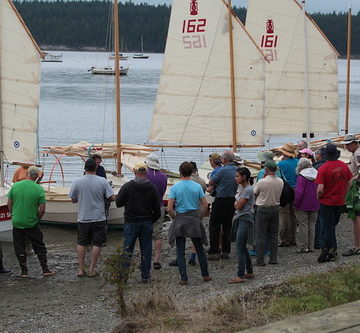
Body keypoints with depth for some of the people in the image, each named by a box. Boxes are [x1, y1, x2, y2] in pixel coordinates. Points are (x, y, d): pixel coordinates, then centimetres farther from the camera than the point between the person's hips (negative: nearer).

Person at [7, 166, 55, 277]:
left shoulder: (15, 186, -3)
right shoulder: (39, 189, -10)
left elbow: (9, 204, 3)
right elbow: (42, 209, -9)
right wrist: (37, 219, 8)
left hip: (17, 222, 2)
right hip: (31, 223, -2)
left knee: (20, 248, 11)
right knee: (39, 246, 11)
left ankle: (24, 271, 13)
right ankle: (45, 269, 13)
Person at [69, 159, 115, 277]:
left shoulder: (77, 182, -6)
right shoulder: (102, 181, -9)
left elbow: (73, 200, 3)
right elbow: (112, 198, -7)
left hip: (83, 219, 2)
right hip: (99, 218, -1)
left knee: (81, 244, 13)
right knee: (97, 244, 6)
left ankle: (81, 269, 13)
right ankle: (91, 270, 5)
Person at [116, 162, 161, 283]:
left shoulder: (127, 186, -9)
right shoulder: (152, 188, -2)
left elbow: (118, 203, -3)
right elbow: (157, 209, 0)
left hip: (131, 222, -2)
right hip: (147, 223, 2)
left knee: (127, 250, 4)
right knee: (146, 250, 7)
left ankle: (124, 274, 0)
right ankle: (145, 276, 9)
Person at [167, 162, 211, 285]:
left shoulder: (175, 187, -8)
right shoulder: (197, 186, -2)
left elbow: (169, 208, -11)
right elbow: (205, 205, -1)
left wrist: (175, 219, 5)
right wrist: (199, 217, 11)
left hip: (180, 220, -2)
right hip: (195, 219, 2)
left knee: (180, 251, 5)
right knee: (199, 249, 13)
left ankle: (184, 278, 2)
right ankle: (205, 275, 19)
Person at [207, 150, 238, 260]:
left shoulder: (223, 170, -16)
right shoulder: (237, 170, 5)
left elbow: (211, 182, -6)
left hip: (221, 200, -7)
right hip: (232, 200, 7)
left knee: (214, 227, 1)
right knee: (227, 227, 13)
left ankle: (214, 252, -1)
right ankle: (225, 252, 15)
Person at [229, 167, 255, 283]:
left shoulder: (248, 190, -15)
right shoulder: (243, 189, 16)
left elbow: (239, 206, -15)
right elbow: (237, 205, 17)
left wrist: (236, 203, 4)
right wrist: (238, 203, -3)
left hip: (245, 220, -10)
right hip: (240, 220, 10)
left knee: (240, 248, -12)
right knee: (243, 247, 14)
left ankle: (240, 276, -13)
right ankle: (250, 272, 22)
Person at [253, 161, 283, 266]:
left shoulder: (262, 182, -18)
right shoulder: (281, 182, -2)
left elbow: (254, 193, -4)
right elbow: (279, 194, 9)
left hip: (263, 209, -5)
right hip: (275, 208, 5)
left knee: (261, 236, 0)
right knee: (273, 235, 13)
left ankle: (260, 260, -1)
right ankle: (273, 258, 14)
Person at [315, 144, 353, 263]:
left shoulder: (323, 168, -19)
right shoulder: (343, 166, -4)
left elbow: (320, 189, -22)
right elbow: (349, 183, 5)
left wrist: (318, 197, -2)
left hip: (326, 202, -4)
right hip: (339, 202, 4)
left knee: (329, 228, 3)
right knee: (332, 225, 17)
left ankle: (332, 252, 5)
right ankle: (327, 248, 20)